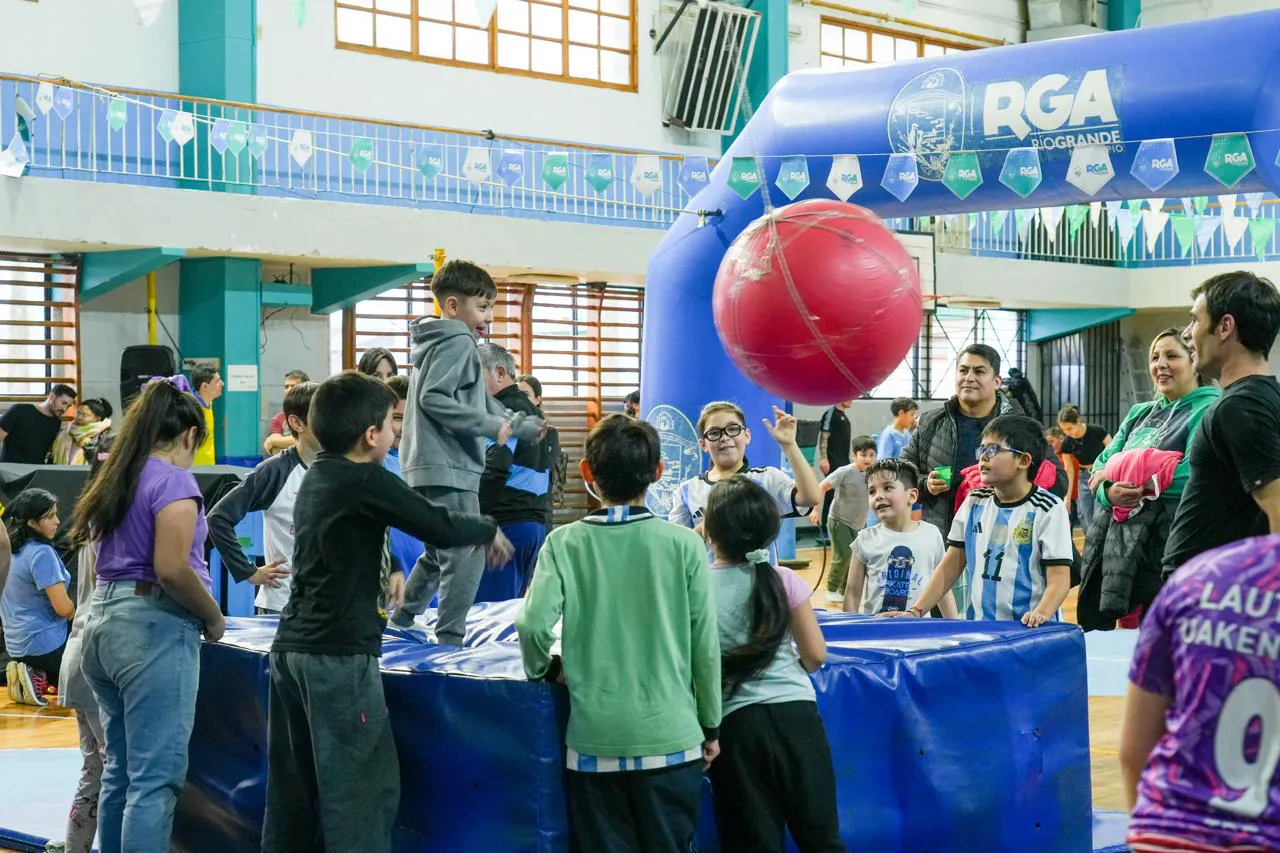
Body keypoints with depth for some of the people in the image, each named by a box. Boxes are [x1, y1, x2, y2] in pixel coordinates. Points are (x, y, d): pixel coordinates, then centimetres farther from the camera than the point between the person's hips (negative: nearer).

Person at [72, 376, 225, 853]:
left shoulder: (115, 479, 15)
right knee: (156, 778, -7)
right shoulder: (173, 480, -11)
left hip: (103, 624, 9)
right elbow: (172, 569, -20)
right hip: (154, 631, -9)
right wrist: (213, 618, -7)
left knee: (120, 769, 15)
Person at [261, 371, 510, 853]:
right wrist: (490, 532, 5)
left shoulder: (316, 478, 13)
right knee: (364, 789, -4)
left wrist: (384, 572, 22)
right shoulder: (366, 482, -12)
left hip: (291, 648, 9)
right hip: (339, 655, -9)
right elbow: (439, 527, -11)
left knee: (292, 791, 11)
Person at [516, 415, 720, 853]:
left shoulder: (564, 543, -4)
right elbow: (704, 644, -2)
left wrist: (546, 668, 8)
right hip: (670, 737, 0)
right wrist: (711, 726, 10)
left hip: (594, 739, 1)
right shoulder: (684, 545, -5)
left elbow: (533, 624, -14)